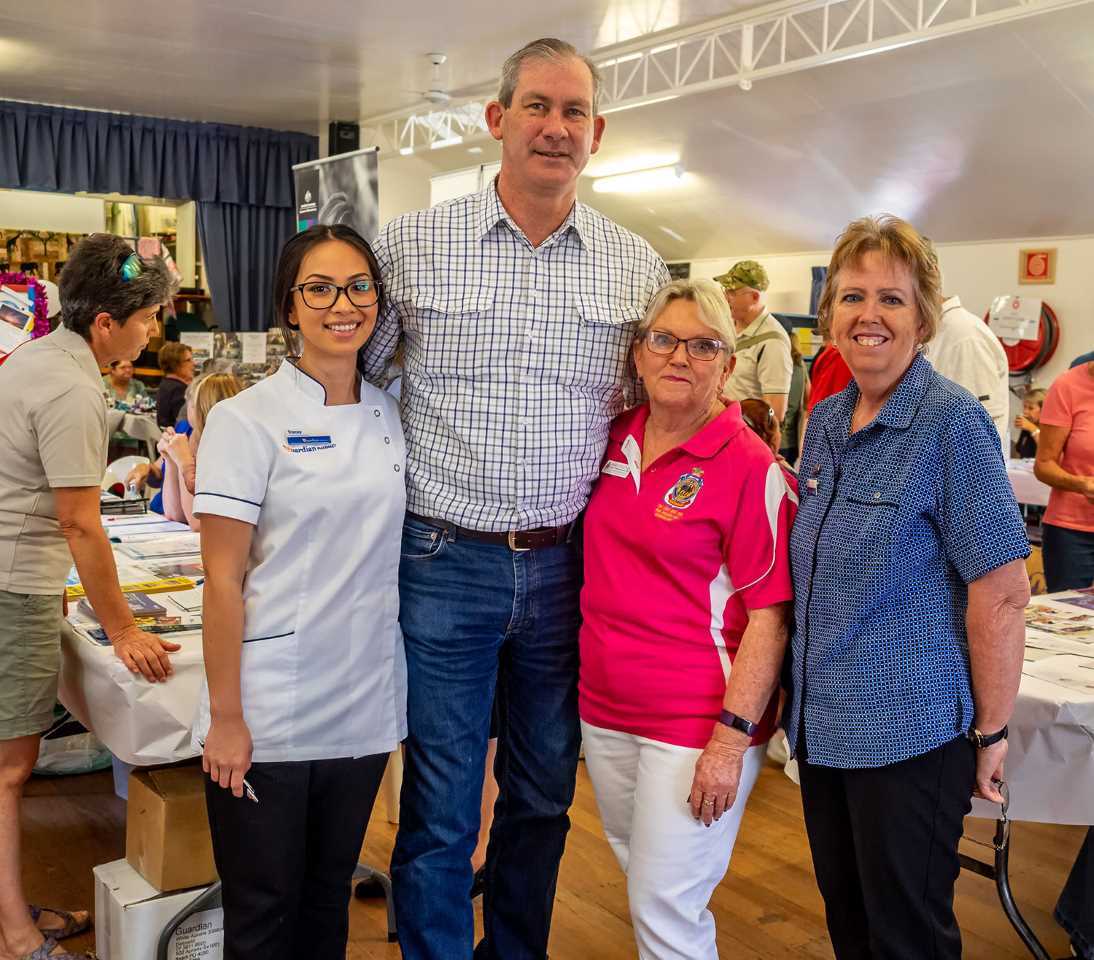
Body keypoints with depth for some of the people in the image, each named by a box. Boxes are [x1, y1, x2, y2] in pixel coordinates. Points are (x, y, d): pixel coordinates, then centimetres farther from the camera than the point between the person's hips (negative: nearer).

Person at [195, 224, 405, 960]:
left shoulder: (392, 416, 5)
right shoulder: (247, 420, -10)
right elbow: (223, 579, -11)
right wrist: (224, 718, -11)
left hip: (365, 707, 4)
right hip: (270, 716, -4)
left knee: (330, 898, 19)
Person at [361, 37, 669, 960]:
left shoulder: (639, 268, 4)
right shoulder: (412, 244, -2)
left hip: (568, 566, 3)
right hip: (446, 563, -2)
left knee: (544, 797, 18)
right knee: (440, 809, 6)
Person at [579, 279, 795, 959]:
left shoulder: (752, 468, -14)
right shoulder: (617, 439, 4)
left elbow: (770, 618, -14)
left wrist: (731, 739, -18)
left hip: (697, 720, -6)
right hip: (606, 708, 6)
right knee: (643, 883, 22)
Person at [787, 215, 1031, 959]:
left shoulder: (954, 424, -14)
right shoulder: (825, 423, 6)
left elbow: (1002, 593, -16)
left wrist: (991, 732, -14)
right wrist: (804, 692, 12)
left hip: (911, 731, -6)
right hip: (823, 723, 7)